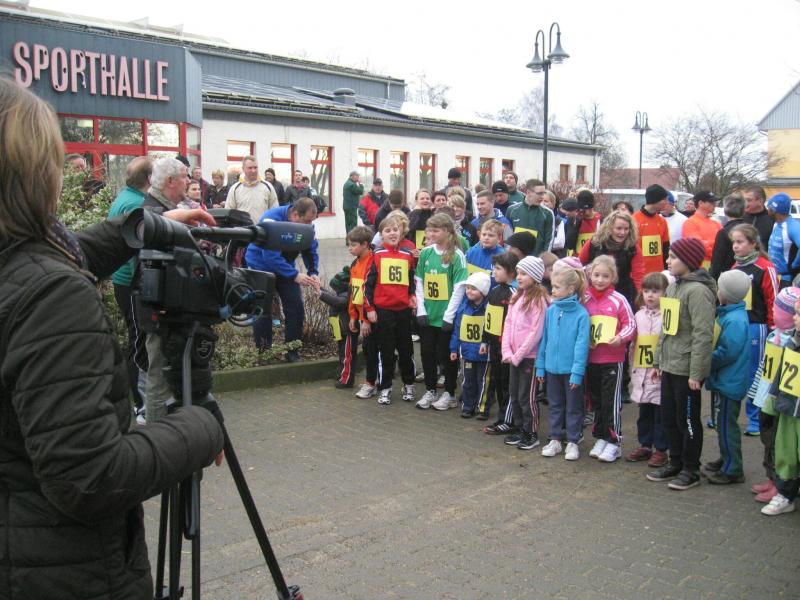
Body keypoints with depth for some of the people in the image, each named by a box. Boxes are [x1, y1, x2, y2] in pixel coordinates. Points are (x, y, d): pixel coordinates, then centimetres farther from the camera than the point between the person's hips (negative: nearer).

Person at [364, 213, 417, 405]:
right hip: (383, 310, -2)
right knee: (386, 351, 4)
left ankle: (408, 385, 26)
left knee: (406, 349, 11)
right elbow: (369, 282, -1)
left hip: (404, 309, 2)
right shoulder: (377, 254, -2)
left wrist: (413, 296, 2)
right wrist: (369, 308, -4)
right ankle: (385, 388, 15)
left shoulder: (408, 254, 6)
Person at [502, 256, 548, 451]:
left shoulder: (539, 300, -14)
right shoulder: (517, 297, 9)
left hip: (529, 357, -7)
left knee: (526, 396, 1)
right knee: (514, 394, 14)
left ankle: (532, 434, 14)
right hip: (513, 357, 7)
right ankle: (520, 430, 27)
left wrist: (518, 355, -14)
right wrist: (507, 352, -2)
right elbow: (508, 324, 8)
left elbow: (536, 332, -17)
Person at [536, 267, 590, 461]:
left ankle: (572, 442, 21)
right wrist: (540, 366, 6)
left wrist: (577, 372, -17)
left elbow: (582, 344, -15)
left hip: (571, 370, -5)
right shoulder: (551, 311, -1)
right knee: (555, 405, 16)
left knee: (573, 407, 10)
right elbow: (544, 339, 5)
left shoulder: (581, 314, -15)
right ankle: (555, 439, 28)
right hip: (552, 367, 5)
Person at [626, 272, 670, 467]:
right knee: (644, 413, 16)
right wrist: (633, 367, 14)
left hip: (660, 375, -6)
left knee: (660, 414, 4)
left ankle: (660, 450, 15)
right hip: (641, 374, 6)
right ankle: (644, 446, 28)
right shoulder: (639, 315, 10)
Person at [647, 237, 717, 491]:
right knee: (668, 418, 16)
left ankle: (691, 470, 18)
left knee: (688, 420, 4)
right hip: (669, 366, 8)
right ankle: (675, 463, 30)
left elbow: (703, 334, -21)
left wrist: (696, 373, -21)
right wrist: (658, 360, 17)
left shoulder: (698, 291, -17)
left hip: (686, 369, -8)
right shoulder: (672, 287, 11)